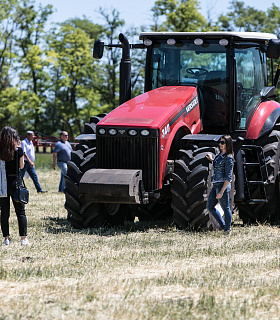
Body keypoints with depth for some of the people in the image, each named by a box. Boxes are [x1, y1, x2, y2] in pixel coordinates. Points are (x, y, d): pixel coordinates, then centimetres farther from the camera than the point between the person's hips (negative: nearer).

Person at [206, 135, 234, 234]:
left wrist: (222, 191, -22)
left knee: (225, 208, 1)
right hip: (215, 185, 10)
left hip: (223, 185, -10)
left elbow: (228, 177, -18)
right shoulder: (219, 155, 12)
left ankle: (227, 231, 11)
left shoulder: (228, 158, -14)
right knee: (210, 207, 14)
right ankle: (223, 226, 23)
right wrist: (212, 160, 23)